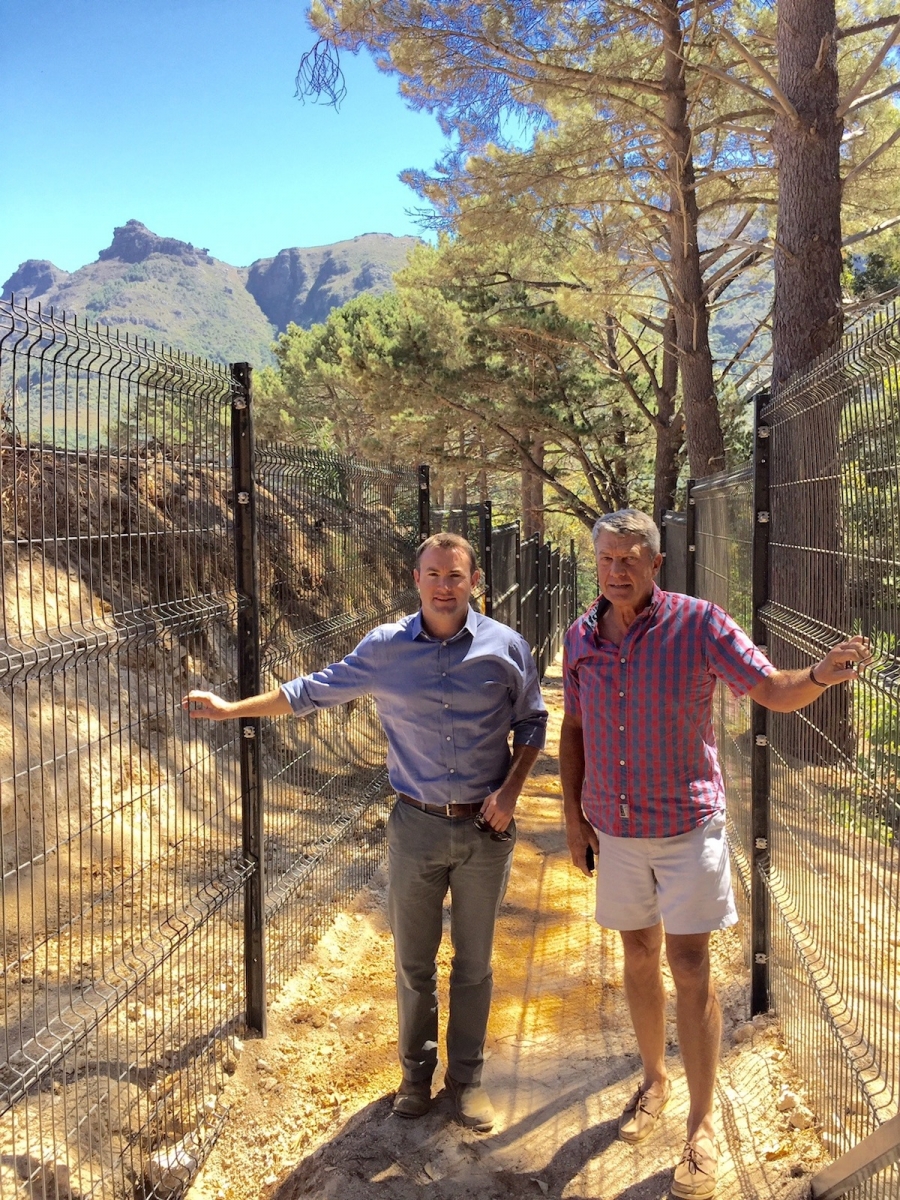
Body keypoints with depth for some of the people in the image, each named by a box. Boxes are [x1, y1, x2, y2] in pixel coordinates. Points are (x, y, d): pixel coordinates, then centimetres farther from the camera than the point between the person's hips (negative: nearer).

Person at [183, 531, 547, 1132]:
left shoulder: (505, 646, -6)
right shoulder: (385, 648, -4)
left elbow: (532, 723, 6)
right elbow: (313, 692, 5)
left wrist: (510, 789, -8)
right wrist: (230, 708, 5)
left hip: (486, 829, 0)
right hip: (416, 826, 1)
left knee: (475, 964, 12)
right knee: (413, 962, 12)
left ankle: (467, 1077, 30)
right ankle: (417, 1070, 33)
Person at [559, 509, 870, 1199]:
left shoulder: (698, 624, -12)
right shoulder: (580, 638, 0)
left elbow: (773, 691, -15)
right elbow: (573, 730, 9)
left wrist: (821, 676, -37)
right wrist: (573, 817, 6)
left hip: (687, 824, -4)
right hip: (615, 828, 4)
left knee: (690, 968, -1)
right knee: (639, 955, 16)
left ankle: (702, 1127, 13)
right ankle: (654, 1079, 38)